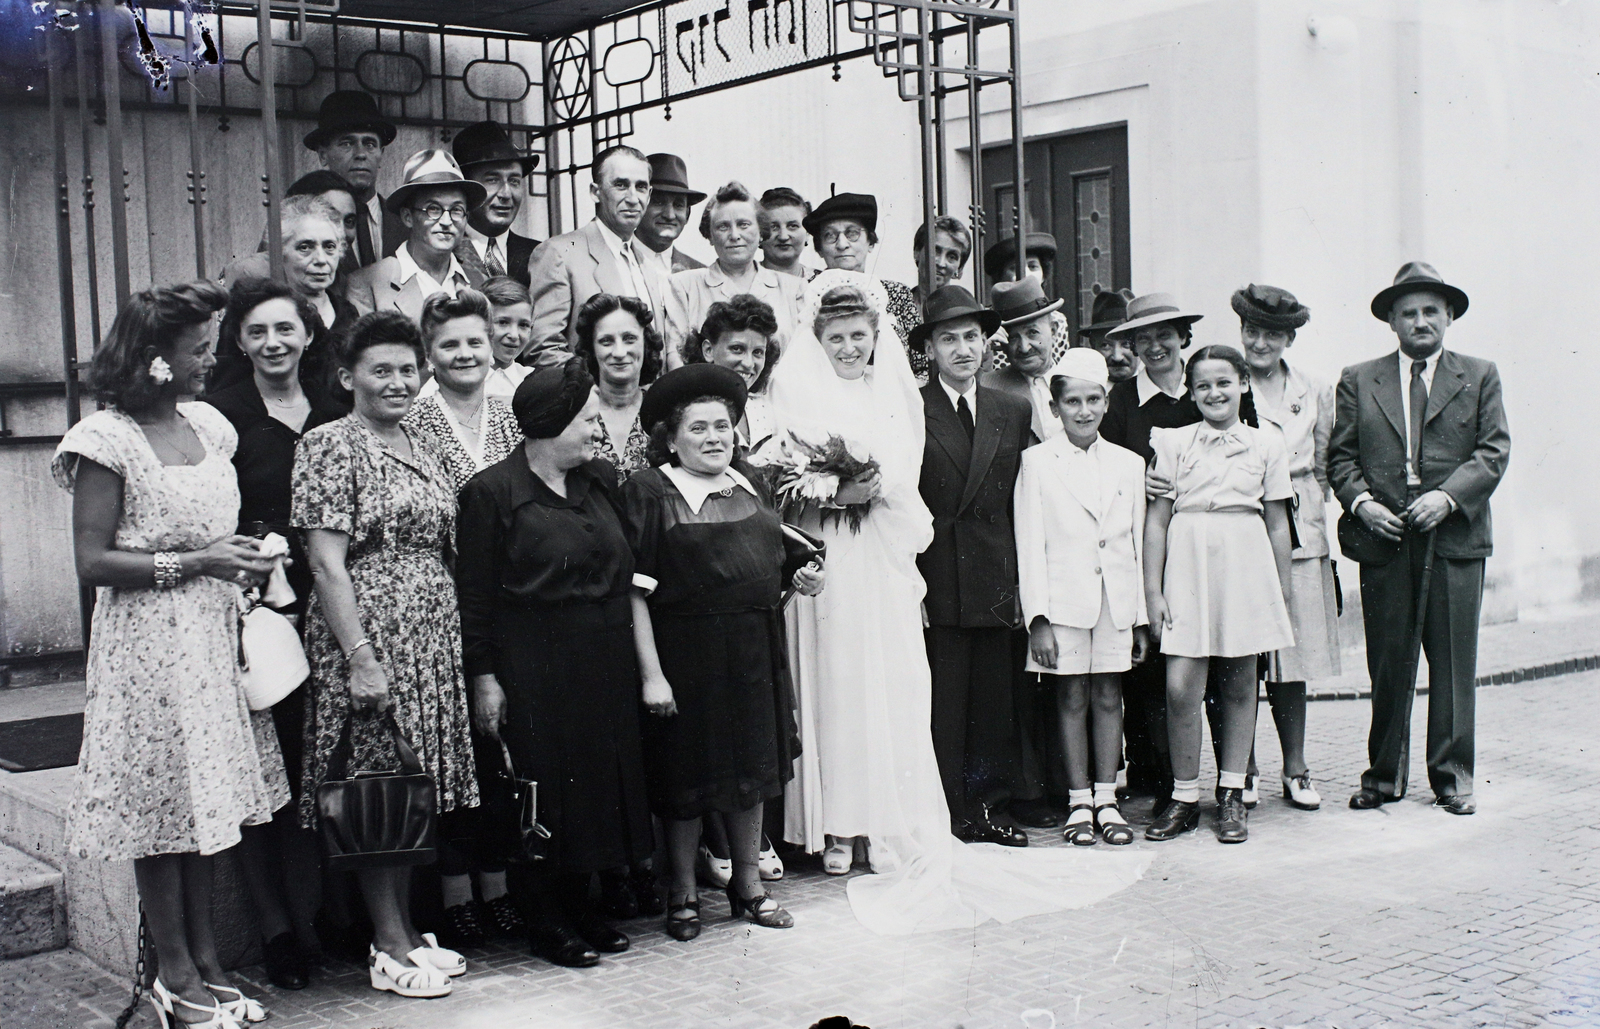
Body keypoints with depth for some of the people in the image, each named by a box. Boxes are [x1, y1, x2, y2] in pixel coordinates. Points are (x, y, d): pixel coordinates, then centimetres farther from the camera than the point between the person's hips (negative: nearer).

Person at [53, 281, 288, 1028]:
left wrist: (243, 560, 5)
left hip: (213, 636, 7)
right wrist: (194, 562, -17)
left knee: (206, 806, 10)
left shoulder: (207, 427, 10)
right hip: (149, 640, -6)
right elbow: (92, 562, -13)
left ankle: (206, 968, 20)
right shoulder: (109, 441, -10)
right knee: (164, 809, 1)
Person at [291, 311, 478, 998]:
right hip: (368, 632, -7)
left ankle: (407, 928, 21)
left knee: (418, 787, 11)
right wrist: (360, 658, -19)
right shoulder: (331, 446, -7)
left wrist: (455, 644, 12)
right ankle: (389, 946, 7)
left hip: (433, 633, 7)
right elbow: (327, 563, -13)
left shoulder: (422, 447, 15)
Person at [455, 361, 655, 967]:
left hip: (604, 662, 6)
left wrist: (640, 662, 9)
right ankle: (546, 924, 15)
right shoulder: (492, 492, -10)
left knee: (598, 782, 12)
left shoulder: (601, 480, 8)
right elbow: (474, 597, -9)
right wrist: (484, 678, -11)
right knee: (542, 792, 2)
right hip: (531, 665, -6)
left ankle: (581, 910, 26)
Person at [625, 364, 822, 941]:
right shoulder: (648, 493, -8)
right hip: (687, 654, -5)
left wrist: (798, 580, 3)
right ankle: (683, 893, 21)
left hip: (755, 653, 6)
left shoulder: (750, 491, 11)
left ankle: (748, 884, 27)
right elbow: (636, 591, -13)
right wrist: (651, 672, -18)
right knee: (688, 774, 5)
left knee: (751, 769, 12)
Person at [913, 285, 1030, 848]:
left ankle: (984, 809, 18)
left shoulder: (1013, 412, 13)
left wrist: (1019, 574, 6)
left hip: (994, 581, 4)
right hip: (937, 581, -4)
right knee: (942, 702, -1)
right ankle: (948, 817, 7)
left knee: (994, 700, 8)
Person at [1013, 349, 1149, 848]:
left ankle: (1107, 801, 14)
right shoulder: (1037, 462, 0)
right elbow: (1030, 545, -3)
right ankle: (1079, 802, 11)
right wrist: (1038, 618, -10)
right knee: (1071, 698, 2)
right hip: (1064, 598, -3)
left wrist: (1141, 618, 9)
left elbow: (1137, 544, 11)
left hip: (1116, 600, 3)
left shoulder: (1129, 464, 9)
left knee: (1108, 697, 7)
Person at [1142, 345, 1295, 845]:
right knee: (1180, 687, -8)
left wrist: (1282, 593, 10)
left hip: (1246, 565, 1)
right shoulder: (1174, 442, 5)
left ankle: (1231, 795, 16)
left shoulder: (1266, 444, 8)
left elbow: (1277, 523, 11)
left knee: (1240, 683, 6)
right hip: (1187, 562, -1)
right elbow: (1156, 519, 4)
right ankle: (1184, 797, 5)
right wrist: (1152, 591, -1)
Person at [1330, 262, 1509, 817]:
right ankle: (1384, 776, 12)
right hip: (1384, 539, 0)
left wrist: (1447, 496, -12)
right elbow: (1340, 456, 9)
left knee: (1454, 662, 2)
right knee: (1387, 663, 3)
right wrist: (1361, 502, -8)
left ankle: (1452, 776, 12)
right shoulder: (1358, 380, 12)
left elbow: (1494, 449, 2)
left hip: (1454, 538, 0)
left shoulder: (1479, 376, 11)